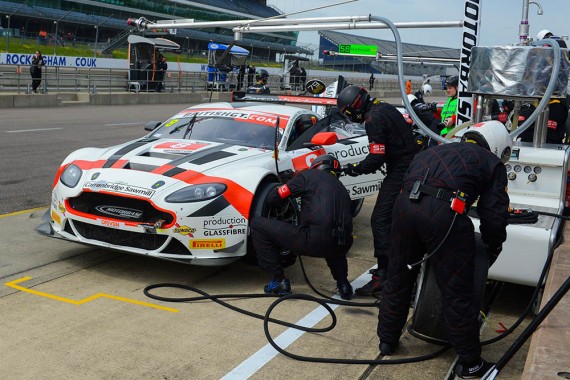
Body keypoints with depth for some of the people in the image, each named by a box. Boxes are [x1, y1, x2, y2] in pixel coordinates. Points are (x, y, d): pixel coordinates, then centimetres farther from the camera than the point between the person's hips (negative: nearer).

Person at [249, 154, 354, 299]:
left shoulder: (308, 176, 9)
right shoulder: (341, 187, 26)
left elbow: (273, 197, 9)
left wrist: (280, 189, 33)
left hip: (314, 241, -7)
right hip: (342, 247, 7)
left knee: (257, 224, 5)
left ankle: (279, 281, 7)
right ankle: (343, 284, 25)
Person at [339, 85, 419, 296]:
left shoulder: (373, 119, -18)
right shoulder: (386, 108, 11)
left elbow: (376, 158, -22)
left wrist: (354, 169, -6)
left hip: (399, 172, -10)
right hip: (412, 167, 10)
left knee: (381, 220, -10)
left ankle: (383, 275, -13)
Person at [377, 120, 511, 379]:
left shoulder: (438, 150, 34)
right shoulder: (492, 163, 19)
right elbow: (494, 215, 12)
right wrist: (493, 247, 29)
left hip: (405, 204, 5)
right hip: (444, 212, -5)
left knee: (398, 279, 21)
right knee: (458, 292, 8)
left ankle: (387, 341, 36)